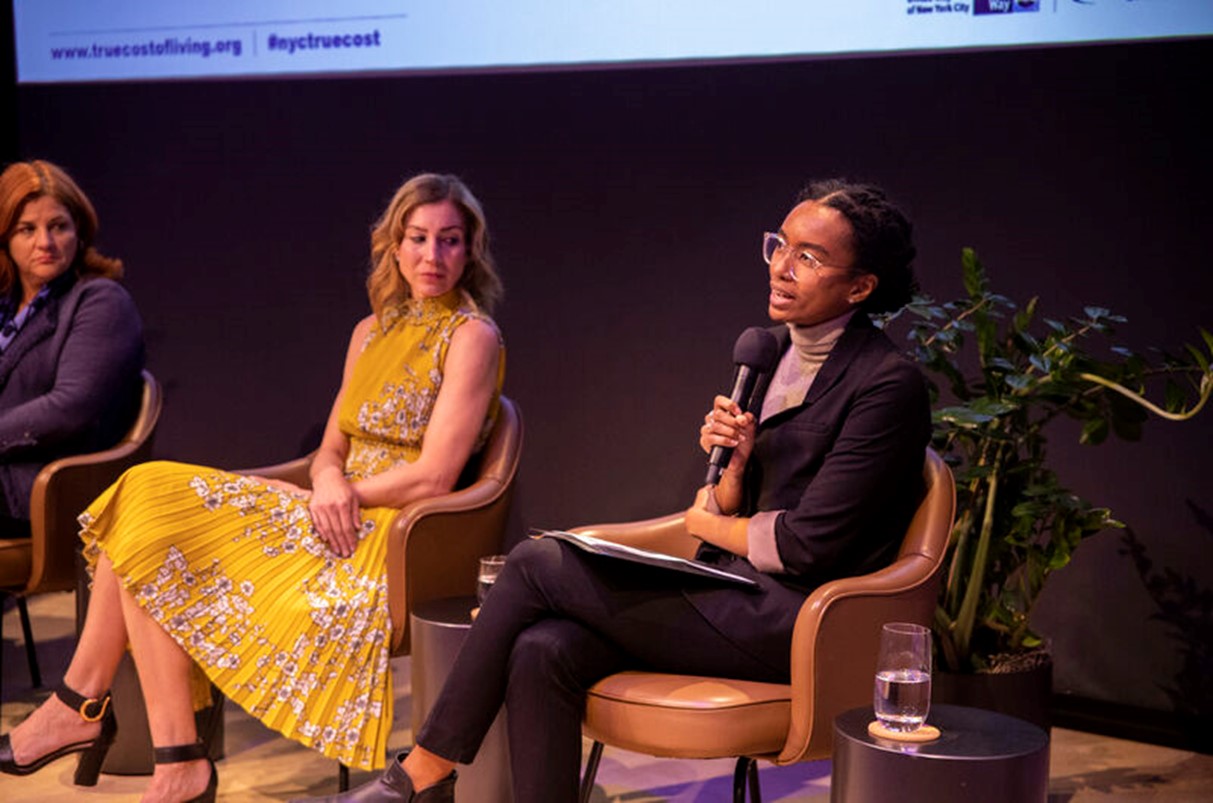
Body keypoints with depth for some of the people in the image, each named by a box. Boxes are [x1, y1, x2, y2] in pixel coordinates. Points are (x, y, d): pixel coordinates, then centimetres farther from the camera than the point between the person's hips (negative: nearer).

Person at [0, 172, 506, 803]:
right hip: (342, 516, 8)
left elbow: (434, 477, -14)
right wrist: (329, 482, -7)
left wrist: (342, 492, -4)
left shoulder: (471, 336, -7)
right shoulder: (374, 330, 17)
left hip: (392, 539, -8)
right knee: (151, 498, -8)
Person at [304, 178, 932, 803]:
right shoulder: (771, 350, 14)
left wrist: (708, 522, 2)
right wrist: (733, 464, -7)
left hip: (786, 624, -7)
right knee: (543, 652, -18)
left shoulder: (890, 383, -12)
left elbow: (808, 544, -15)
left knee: (535, 563, -11)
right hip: (733, 592, 8)